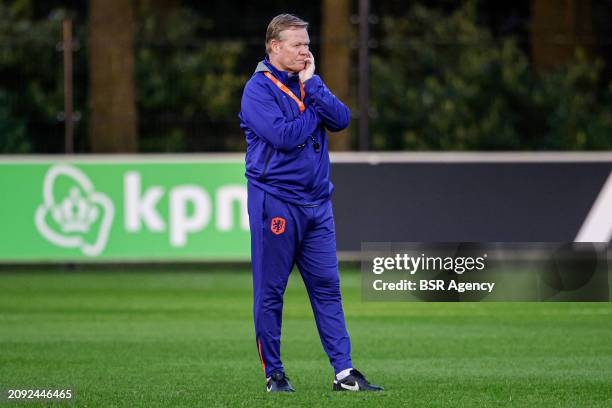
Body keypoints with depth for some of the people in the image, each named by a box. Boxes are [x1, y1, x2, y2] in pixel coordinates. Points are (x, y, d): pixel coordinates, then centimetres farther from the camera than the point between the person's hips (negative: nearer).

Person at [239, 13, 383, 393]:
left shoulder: (309, 83, 14)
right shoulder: (259, 89, -7)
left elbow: (342, 119, -1)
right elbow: (284, 136, -20)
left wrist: (311, 84, -8)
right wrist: (315, 111, -5)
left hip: (317, 201, 6)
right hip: (275, 201, -6)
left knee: (327, 287, 3)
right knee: (270, 291, 0)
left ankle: (344, 372, 1)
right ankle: (274, 373, 8)